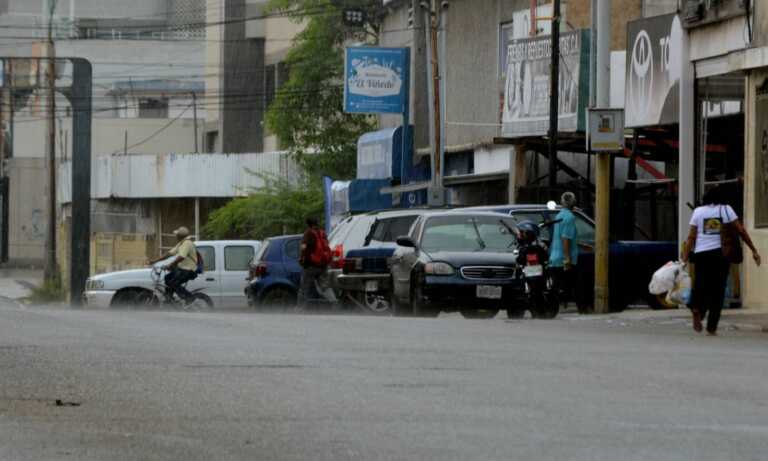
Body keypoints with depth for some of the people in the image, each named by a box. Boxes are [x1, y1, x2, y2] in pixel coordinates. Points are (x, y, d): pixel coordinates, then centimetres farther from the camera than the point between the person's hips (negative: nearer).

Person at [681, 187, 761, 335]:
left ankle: (697, 309, -25)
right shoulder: (726, 209, 6)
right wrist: (754, 250, 6)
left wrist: (685, 256, 2)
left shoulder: (698, 211, 8)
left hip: (701, 254, 1)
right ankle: (712, 327, 1)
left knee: (702, 287, 7)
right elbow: (741, 231, 3)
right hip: (721, 254, -1)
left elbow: (691, 236, 2)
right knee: (718, 290, 5)